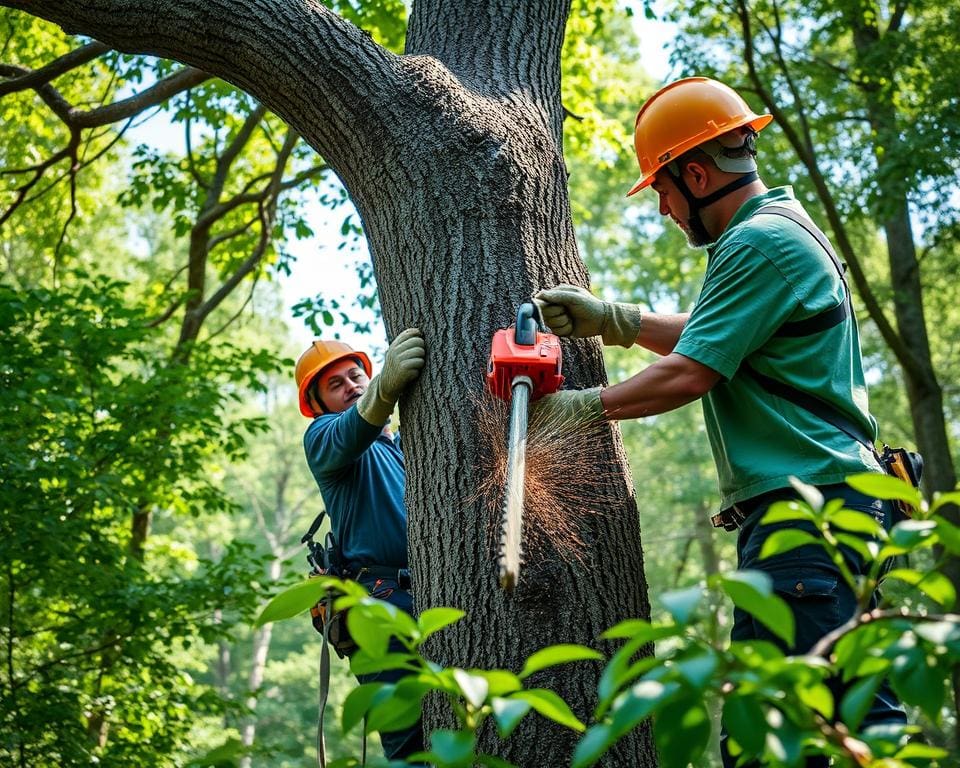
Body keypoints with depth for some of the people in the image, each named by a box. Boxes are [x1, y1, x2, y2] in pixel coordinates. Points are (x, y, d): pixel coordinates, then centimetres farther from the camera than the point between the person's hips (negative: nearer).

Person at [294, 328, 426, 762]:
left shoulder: (406, 446, 27)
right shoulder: (324, 435, 8)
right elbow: (347, 436, -18)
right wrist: (388, 386, -39)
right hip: (382, 597, -6)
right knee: (410, 742, -14)